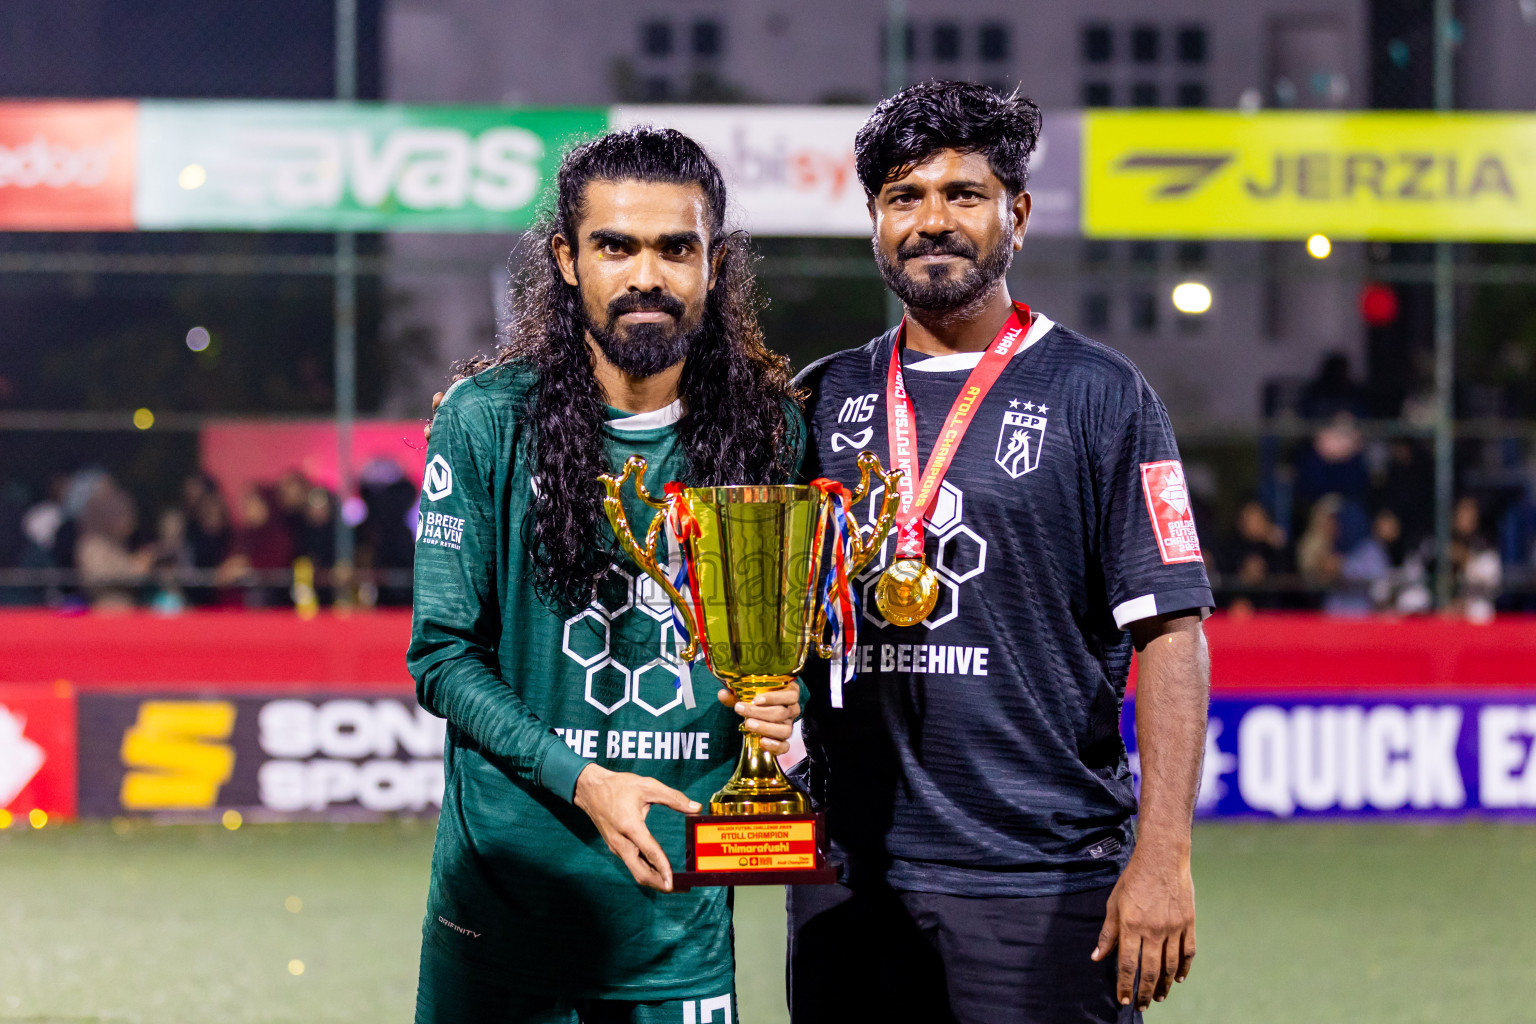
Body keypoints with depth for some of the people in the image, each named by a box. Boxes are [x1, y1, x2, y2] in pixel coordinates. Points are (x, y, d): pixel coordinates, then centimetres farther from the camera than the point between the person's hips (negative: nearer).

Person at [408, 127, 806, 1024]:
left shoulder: (771, 431, 3)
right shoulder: (487, 420, -5)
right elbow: (443, 653, -5)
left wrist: (781, 707, -10)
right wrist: (579, 779, -17)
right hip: (508, 877, -2)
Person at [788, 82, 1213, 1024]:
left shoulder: (1099, 396, 1)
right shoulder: (822, 400, 13)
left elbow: (1170, 630, -5)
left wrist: (1163, 857, -14)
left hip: (1046, 882, -4)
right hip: (847, 874, 4)